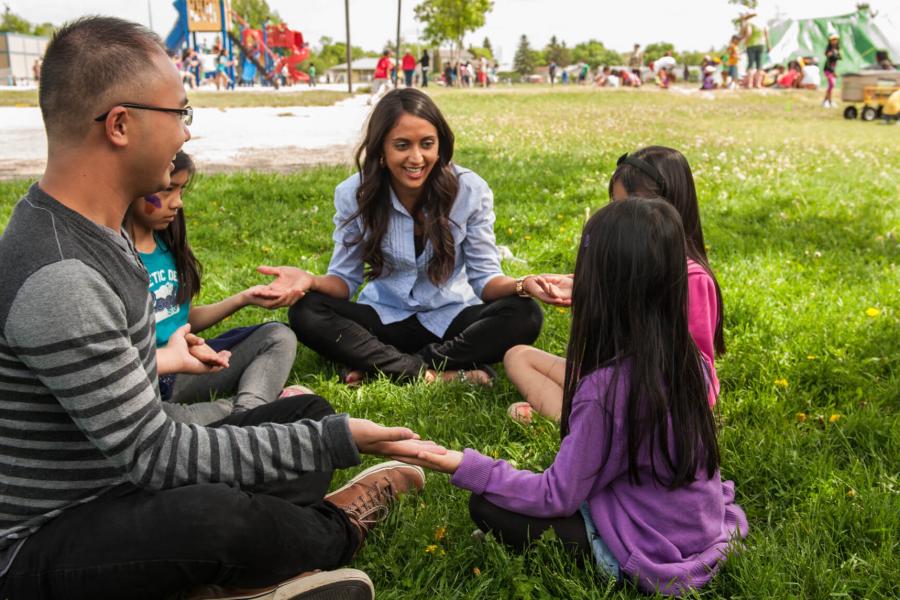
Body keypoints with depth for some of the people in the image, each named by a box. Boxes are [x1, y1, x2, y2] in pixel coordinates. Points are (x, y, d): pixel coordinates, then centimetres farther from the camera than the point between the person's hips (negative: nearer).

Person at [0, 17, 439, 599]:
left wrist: (160, 359, 31)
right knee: (213, 517, -38)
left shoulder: (92, 227, 1)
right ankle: (333, 531, -6)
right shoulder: (58, 281, -31)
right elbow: (159, 456, -28)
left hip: (118, 483, 10)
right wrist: (337, 442, -25)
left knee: (309, 413, 11)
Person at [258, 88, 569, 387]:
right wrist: (311, 281, -29)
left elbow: (484, 276, -9)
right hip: (384, 318, 1)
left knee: (524, 316, -28)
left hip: (451, 319, 0)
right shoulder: (354, 195, -11)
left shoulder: (470, 190, -14)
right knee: (305, 313, -24)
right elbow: (345, 279, -5)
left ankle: (380, 366, -23)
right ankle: (436, 374, -26)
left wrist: (521, 285, -32)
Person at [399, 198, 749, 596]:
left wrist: (466, 468, -15)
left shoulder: (606, 388, -29)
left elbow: (558, 497, -19)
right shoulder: (687, 358, -8)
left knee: (486, 505, -4)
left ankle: (609, 570, 3)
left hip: (655, 562, -7)